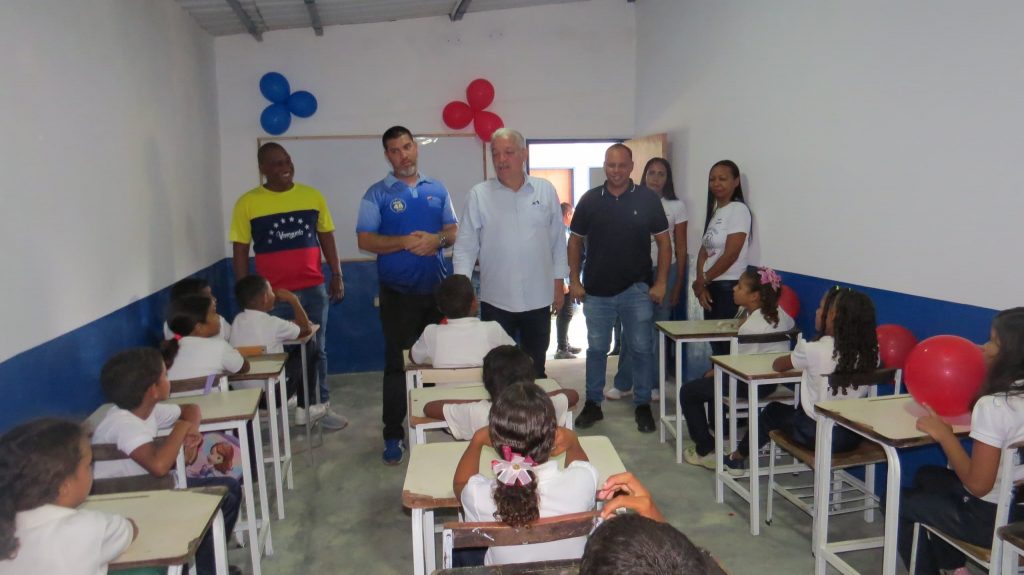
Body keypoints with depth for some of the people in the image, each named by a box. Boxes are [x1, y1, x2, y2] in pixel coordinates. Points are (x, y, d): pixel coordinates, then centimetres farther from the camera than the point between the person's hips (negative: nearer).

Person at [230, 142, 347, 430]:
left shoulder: (312, 196, 3)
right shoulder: (247, 203, -4)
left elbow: (326, 237, 10)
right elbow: (239, 250, -1)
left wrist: (337, 275, 5)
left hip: (314, 290, 2)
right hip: (272, 294, -2)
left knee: (317, 350, 13)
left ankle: (321, 405, 27)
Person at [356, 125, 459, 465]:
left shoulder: (437, 189, 10)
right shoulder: (377, 194, -1)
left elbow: (453, 231, 11)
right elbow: (365, 240, -7)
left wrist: (437, 239, -11)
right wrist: (405, 242, -20)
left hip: (437, 288, 4)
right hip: (398, 292, -3)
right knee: (396, 363, 2)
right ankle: (393, 435, 11)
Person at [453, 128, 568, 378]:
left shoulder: (545, 191, 2)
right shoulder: (479, 194, -4)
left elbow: (557, 242, 6)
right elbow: (466, 246, -4)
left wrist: (559, 283, 6)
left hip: (538, 299, 2)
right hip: (496, 300, -1)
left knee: (536, 369, 16)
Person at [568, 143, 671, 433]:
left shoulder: (648, 199, -1)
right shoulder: (590, 200, 2)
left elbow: (663, 242, 1)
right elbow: (575, 241, 7)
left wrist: (660, 282, -5)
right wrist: (574, 280, 0)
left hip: (637, 289, -1)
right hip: (597, 290, 1)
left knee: (642, 348, 4)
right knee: (596, 349, 10)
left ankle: (643, 405, 19)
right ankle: (593, 403, 23)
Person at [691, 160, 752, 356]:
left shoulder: (739, 209, -8)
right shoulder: (714, 211, 15)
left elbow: (731, 255, -15)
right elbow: (703, 251, 10)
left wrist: (702, 280, -6)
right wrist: (701, 284, -4)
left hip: (728, 286, -7)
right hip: (711, 286, 7)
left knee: (726, 343, -6)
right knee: (713, 339, 10)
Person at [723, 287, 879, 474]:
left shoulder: (813, 350, -21)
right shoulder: (870, 352, -8)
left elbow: (777, 365, -2)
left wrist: (799, 361, 19)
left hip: (817, 435, -4)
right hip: (854, 436, 5)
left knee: (773, 410, 24)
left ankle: (738, 456, 41)